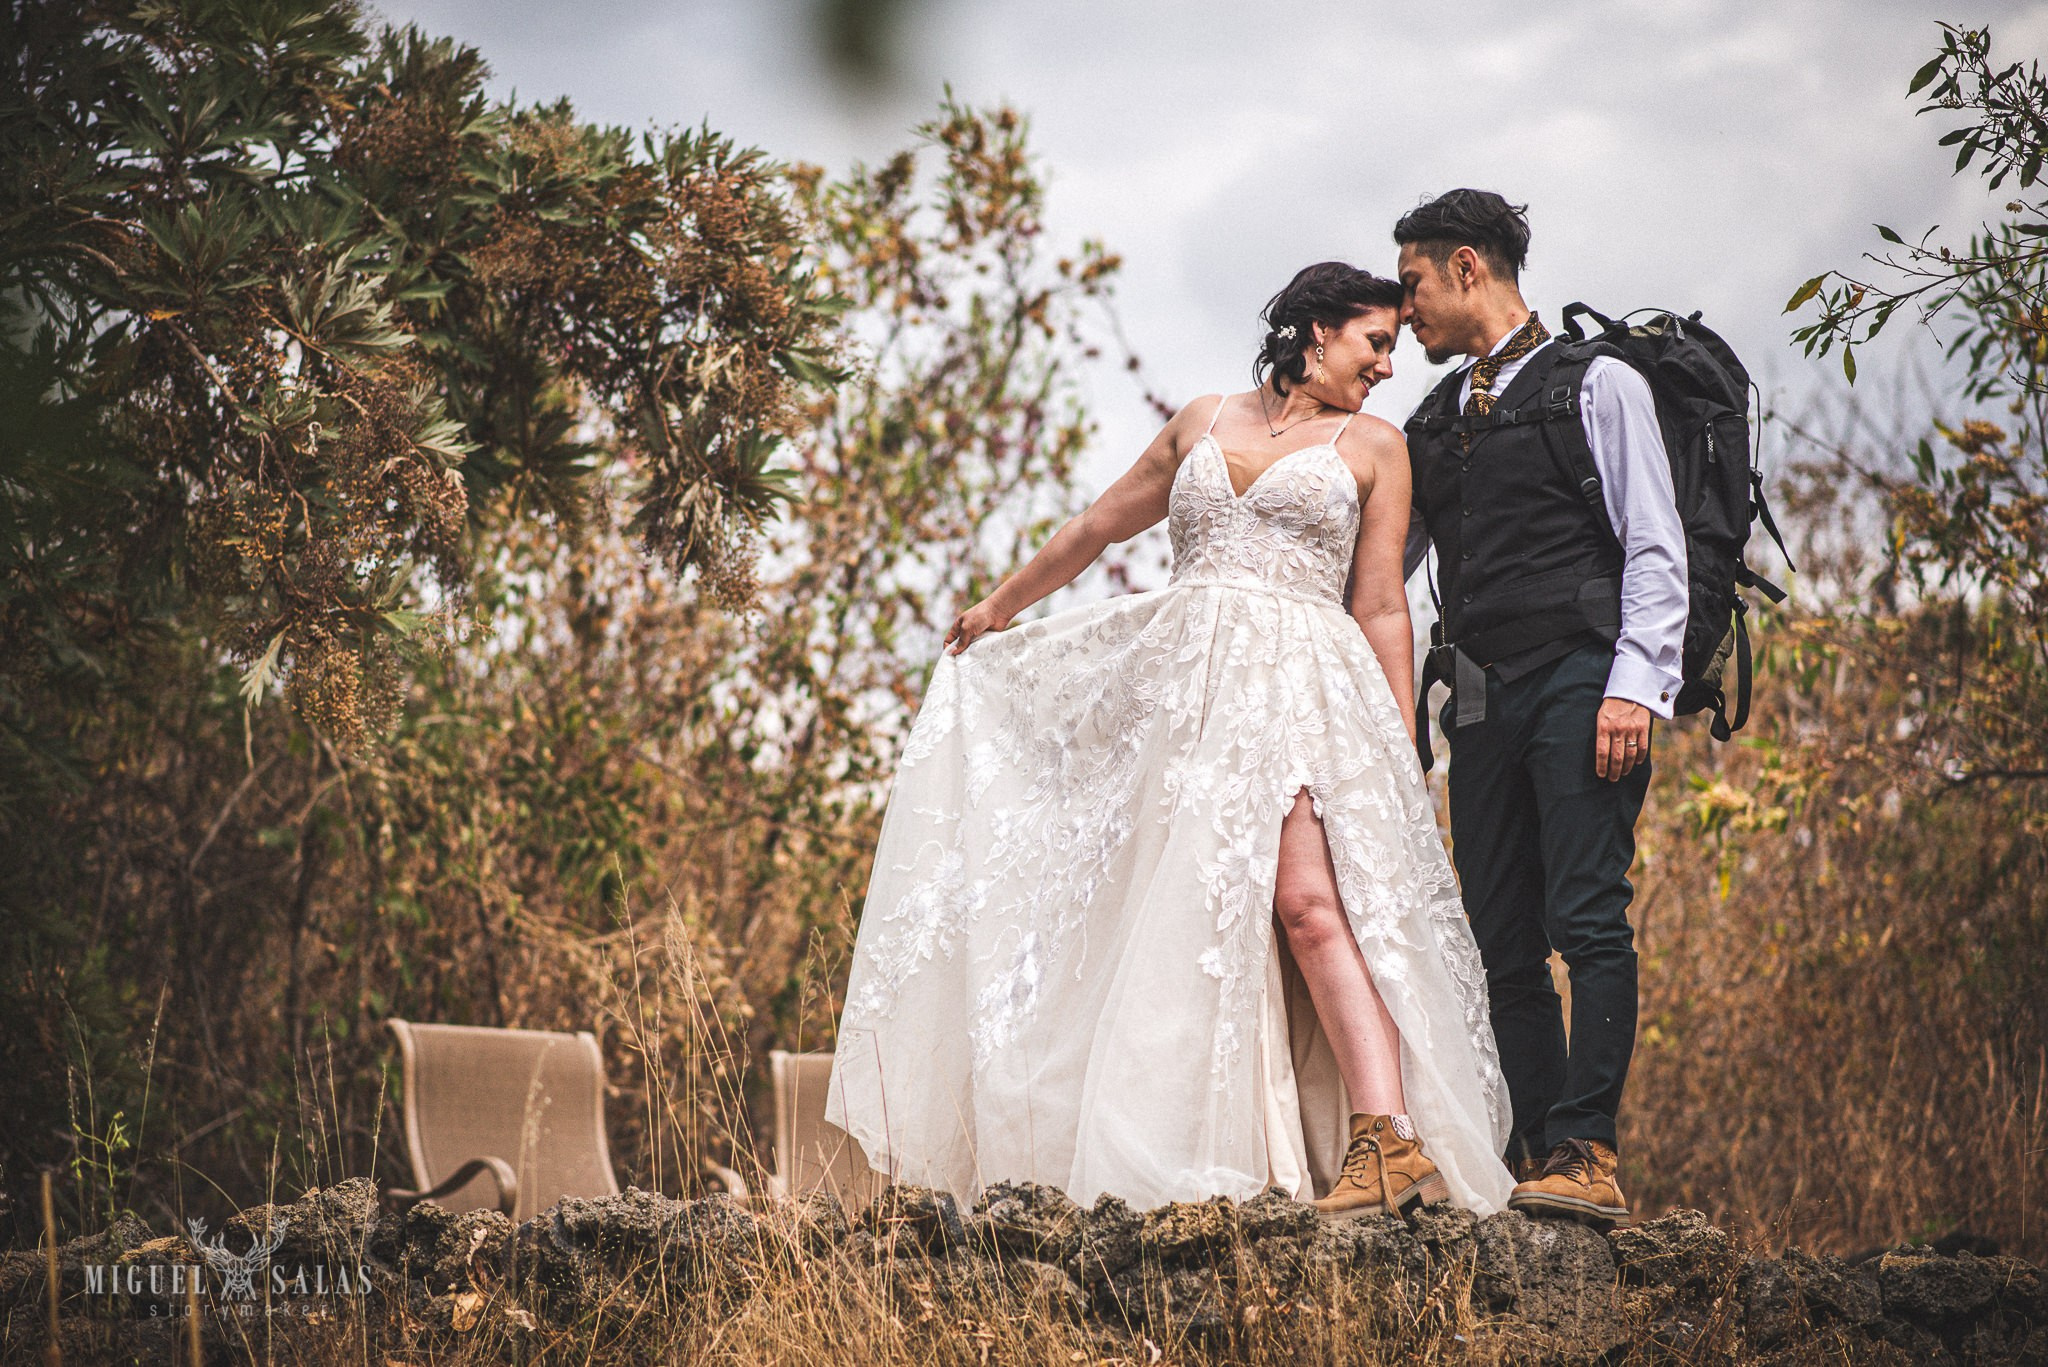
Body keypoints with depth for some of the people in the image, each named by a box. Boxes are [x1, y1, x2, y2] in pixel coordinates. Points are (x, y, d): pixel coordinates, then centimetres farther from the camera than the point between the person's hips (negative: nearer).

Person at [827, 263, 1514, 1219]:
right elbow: (1102, 524, 30)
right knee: (1172, 915, -2)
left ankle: (1389, 1139, -30)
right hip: (1184, 683, 4)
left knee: (1308, 899, -22)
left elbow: (1382, 610, 8)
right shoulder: (1203, 423, 18)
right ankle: (1185, 1159, 0)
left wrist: (1402, 754, 1)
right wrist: (1001, 608, 39)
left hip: (1301, 687, -4)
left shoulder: (1372, 446, 11)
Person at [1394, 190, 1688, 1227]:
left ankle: (1586, 1153, -17)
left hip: (1581, 682, -6)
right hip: (1482, 701, 6)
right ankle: (1533, 1162, 3)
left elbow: (1655, 550, -3)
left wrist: (1634, 687, -14)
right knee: (1504, 947, 1)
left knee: (1586, 920, -14)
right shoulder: (1431, 423, 21)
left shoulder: (1597, 385, 4)